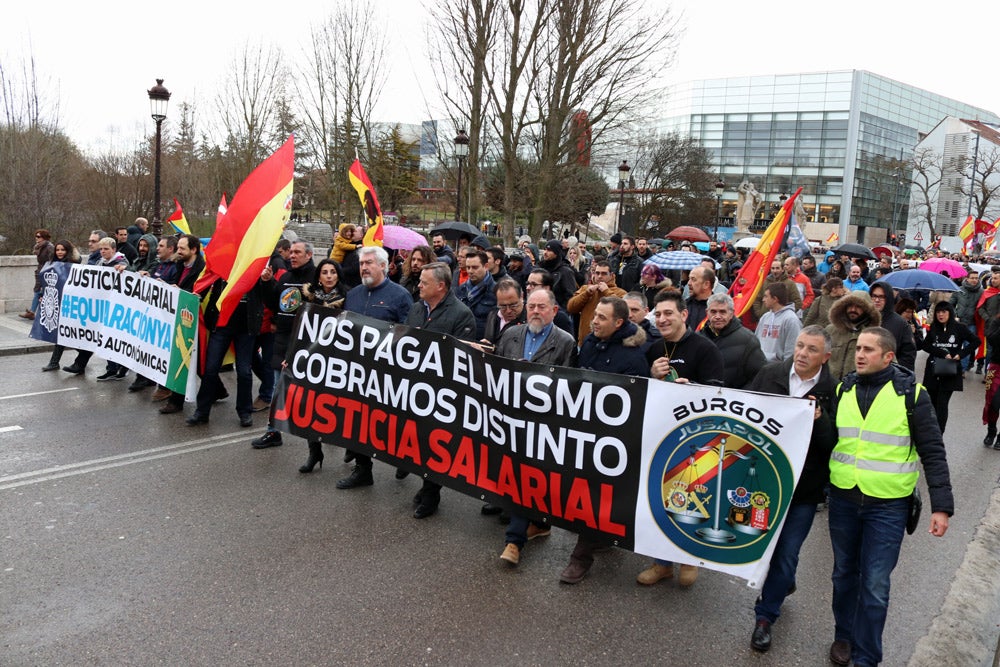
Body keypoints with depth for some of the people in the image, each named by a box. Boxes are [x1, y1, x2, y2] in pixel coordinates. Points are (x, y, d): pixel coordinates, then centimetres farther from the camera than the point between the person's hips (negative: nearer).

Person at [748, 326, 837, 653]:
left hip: (804, 488, -3)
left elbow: (836, 444, -13)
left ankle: (765, 615, 23)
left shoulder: (833, 392, -11)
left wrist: (819, 421, -29)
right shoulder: (770, 374, -3)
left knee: (785, 556, 5)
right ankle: (783, 582, 49)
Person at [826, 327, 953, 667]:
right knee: (844, 574, 17)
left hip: (887, 505, -3)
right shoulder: (843, 389, 3)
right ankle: (843, 636, 37)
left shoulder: (911, 394, -8)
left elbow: (932, 453, -6)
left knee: (875, 585, 2)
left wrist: (941, 506, -10)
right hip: (843, 499, 4)